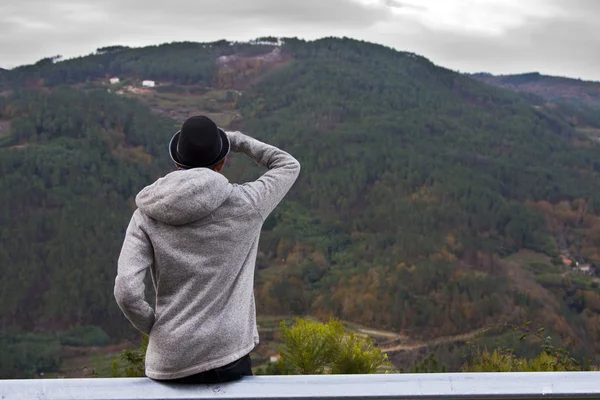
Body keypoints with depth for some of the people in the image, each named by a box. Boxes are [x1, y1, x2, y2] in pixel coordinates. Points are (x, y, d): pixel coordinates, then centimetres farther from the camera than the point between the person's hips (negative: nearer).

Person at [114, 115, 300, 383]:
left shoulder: (147, 214, -2)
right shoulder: (243, 204, -6)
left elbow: (126, 291, -11)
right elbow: (289, 166, 13)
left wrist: (154, 329, 6)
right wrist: (239, 141, 20)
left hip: (168, 362, 2)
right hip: (228, 356, -1)